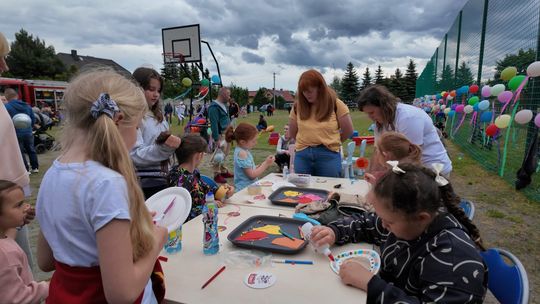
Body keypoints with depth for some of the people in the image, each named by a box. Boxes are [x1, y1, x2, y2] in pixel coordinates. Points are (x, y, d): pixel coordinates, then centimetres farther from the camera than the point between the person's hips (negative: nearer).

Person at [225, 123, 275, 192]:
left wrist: (262, 165, 4)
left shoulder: (243, 151, 9)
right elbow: (252, 175, -18)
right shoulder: (242, 153, -19)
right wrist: (265, 164, -11)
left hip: (250, 187, 9)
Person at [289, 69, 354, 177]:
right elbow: (292, 133, 14)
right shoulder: (298, 106, 4)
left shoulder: (335, 104, -3)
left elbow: (348, 131, 3)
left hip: (328, 155, -2)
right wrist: (307, 142, 11)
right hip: (302, 155, 3)